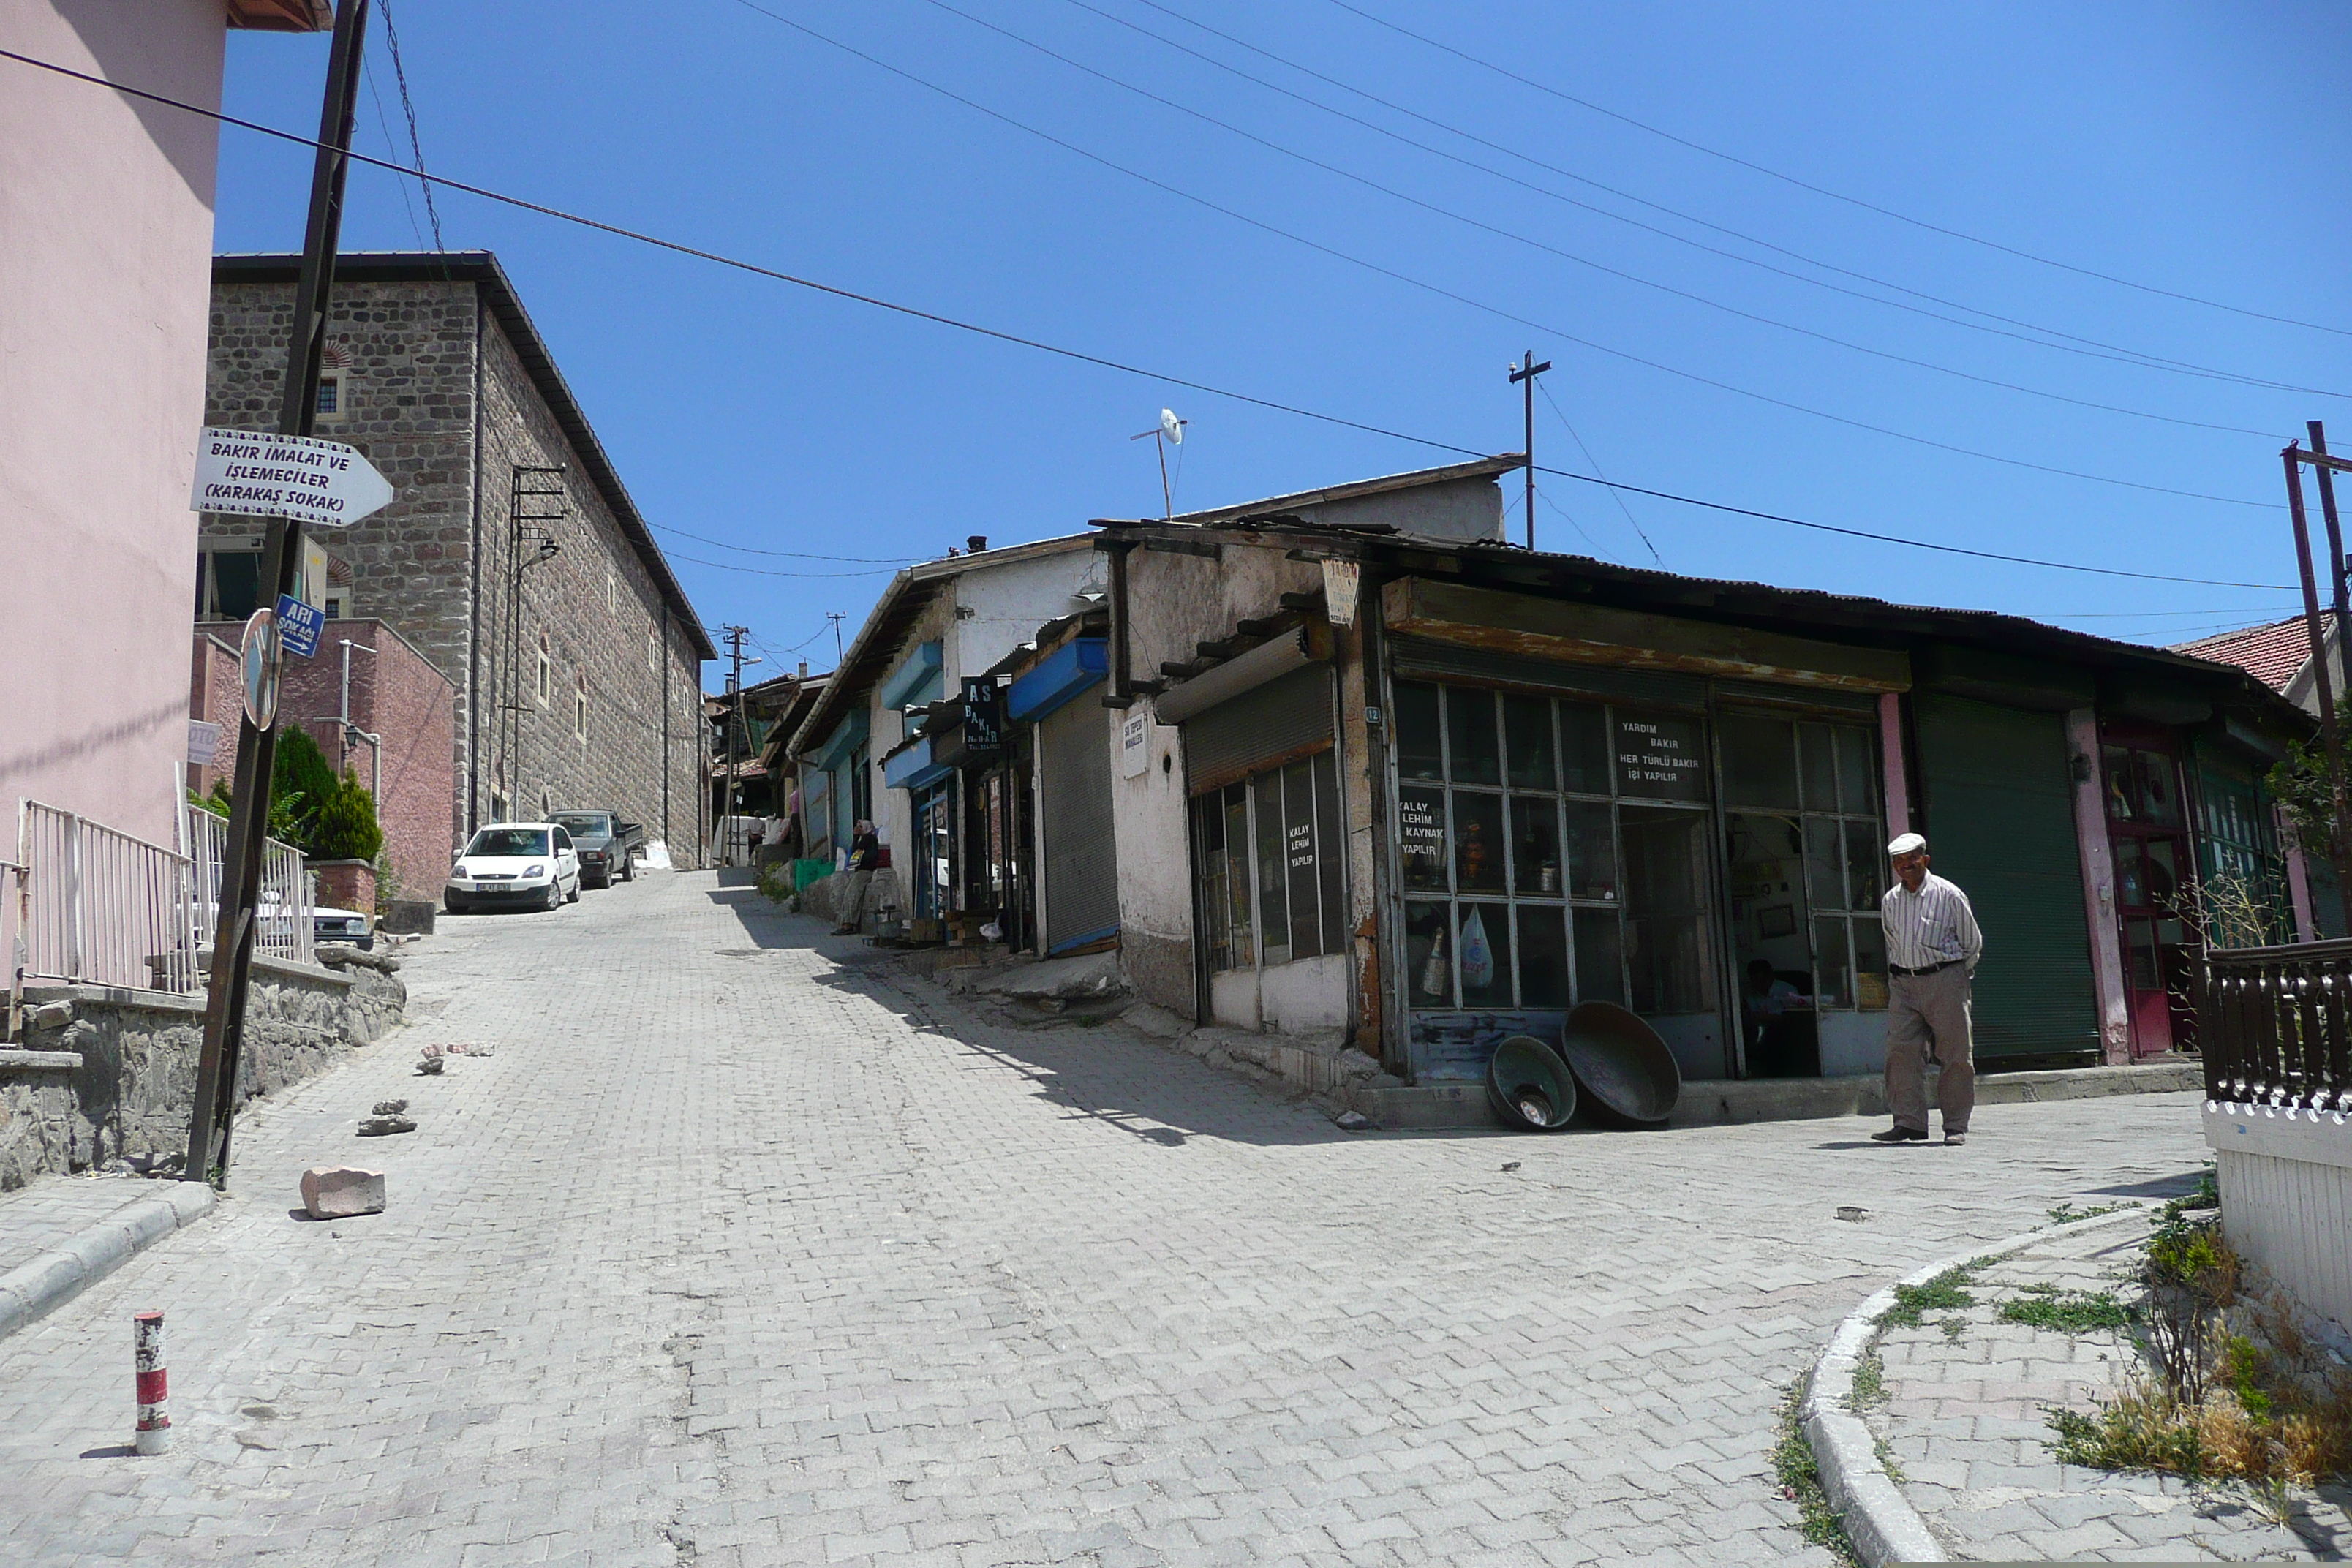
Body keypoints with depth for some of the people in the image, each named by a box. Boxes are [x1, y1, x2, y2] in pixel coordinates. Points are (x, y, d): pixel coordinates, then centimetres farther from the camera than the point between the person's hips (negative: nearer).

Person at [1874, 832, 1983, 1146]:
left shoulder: (1949, 896, -2)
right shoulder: (1890, 901, 11)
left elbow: (1973, 942, 8)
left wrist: (1959, 976, 11)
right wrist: (1900, 974, 15)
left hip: (1945, 980, -4)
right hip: (1903, 983, 4)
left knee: (1956, 1055, -1)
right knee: (1901, 1052, -5)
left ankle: (1956, 1126, 7)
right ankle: (1909, 1123, -1)